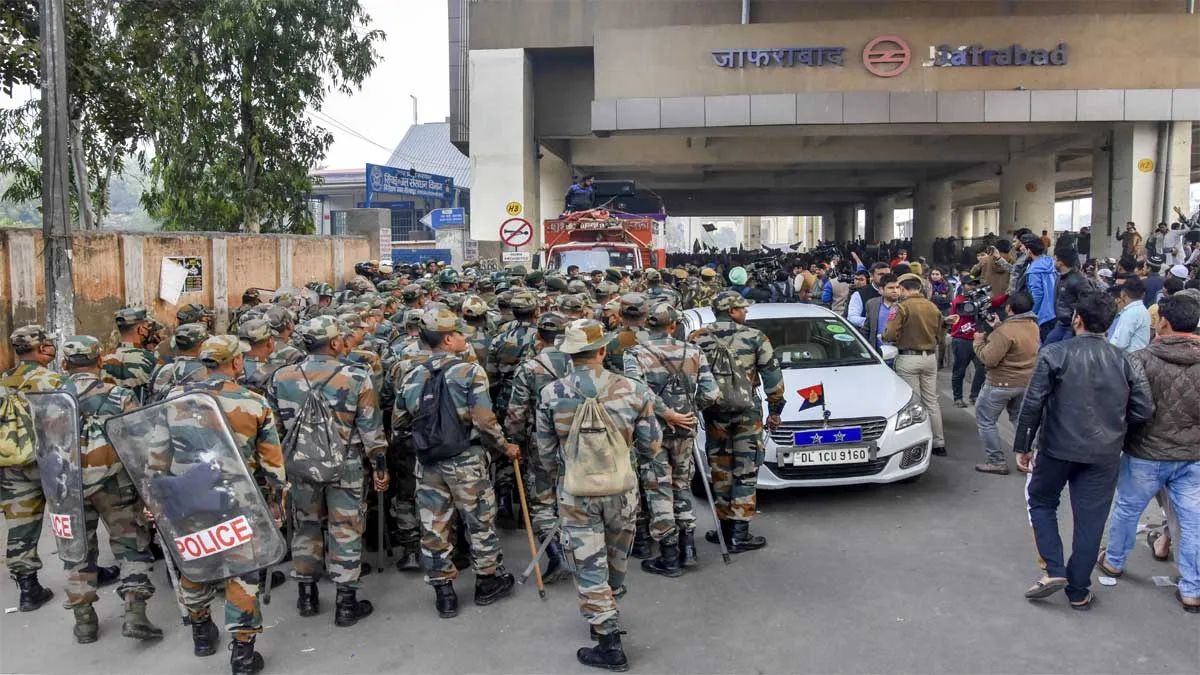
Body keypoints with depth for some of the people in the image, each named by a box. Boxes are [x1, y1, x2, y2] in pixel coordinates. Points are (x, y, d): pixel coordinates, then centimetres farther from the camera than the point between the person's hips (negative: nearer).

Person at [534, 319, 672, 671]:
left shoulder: (551, 395, -10)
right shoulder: (633, 391, -9)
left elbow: (546, 453, 1)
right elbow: (653, 454, -6)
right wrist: (661, 506, 0)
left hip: (575, 494, -2)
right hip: (622, 491, 2)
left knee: (590, 567, 8)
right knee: (616, 559, 23)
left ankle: (609, 643, 12)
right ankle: (607, 612, 44)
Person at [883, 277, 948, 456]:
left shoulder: (902, 307, -13)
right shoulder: (933, 307, 5)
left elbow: (891, 334, -18)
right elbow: (938, 332, 11)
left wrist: (884, 336, 4)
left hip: (908, 358, -5)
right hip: (930, 356, 5)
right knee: (931, 401, 14)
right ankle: (939, 443, 19)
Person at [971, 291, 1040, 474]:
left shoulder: (1005, 331, -25)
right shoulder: (1033, 326, 2)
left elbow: (989, 359, -24)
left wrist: (978, 340, -9)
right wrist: (997, 327, 13)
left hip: (1003, 383, -8)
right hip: (1027, 381, 8)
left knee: (985, 420, 6)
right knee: (1019, 418, 23)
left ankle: (996, 461, 8)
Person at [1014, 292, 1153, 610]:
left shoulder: (1054, 354, -10)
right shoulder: (1124, 361, -1)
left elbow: (1033, 403, -13)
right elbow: (1144, 411, -1)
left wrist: (1022, 446, -4)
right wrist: (1112, 423, 17)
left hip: (1058, 447, -2)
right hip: (1105, 454, 3)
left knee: (1041, 502, 18)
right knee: (1090, 521, 10)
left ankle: (1054, 571, 5)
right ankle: (1078, 592, 19)